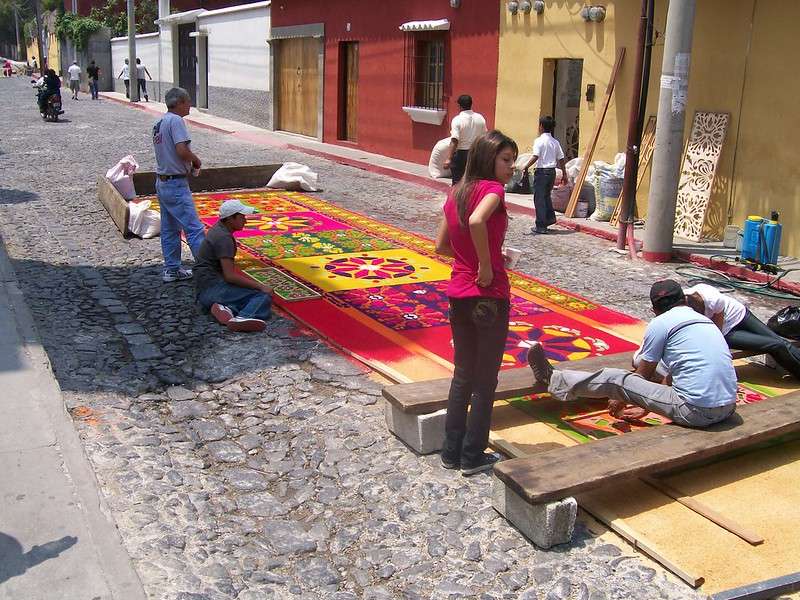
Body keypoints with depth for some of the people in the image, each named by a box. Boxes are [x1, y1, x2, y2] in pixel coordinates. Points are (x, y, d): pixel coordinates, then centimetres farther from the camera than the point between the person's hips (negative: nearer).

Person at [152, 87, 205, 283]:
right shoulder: (176, 120, -14)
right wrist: (196, 160, -6)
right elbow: (182, 151, -25)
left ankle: (172, 270, 20)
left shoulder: (159, 123, 15)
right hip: (176, 184, -10)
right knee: (194, 228, -10)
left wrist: (189, 162, 7)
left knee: (170, 229, 14)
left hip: (162, 182, 10)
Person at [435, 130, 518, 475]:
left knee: (463, 374, 19)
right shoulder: (492, 188, -13)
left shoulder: (456, 193, 8)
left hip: (458, 294, 7)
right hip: (488, 296, -7)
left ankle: (452, 452, 26)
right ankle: (473, 457, 18)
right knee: (486, 380, 8)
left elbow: (441, 246, 12)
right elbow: (477, 221, -35)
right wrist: (487, 264, -23)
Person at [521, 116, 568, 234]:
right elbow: (561, 159, 10)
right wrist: (564, 174, 16)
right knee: (546, 196, 24)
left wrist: (526, 167, -14)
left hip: (541, 171, -6)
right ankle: (550, 217, 16)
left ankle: (541, 226, 1)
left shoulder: (539, 140, -10)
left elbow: (535, 157, -21)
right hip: (552, 171, 6)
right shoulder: (555, 142, 9)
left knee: (539, 199, 0)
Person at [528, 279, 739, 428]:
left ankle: (553, 380, 18)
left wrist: (620, 400, 26)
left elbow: (643, 376, 8)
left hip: (696, 412, -6)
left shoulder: (659, 323, -3)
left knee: (615, 379, 4)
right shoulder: (705, 320, 19)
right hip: (728, 409, 6)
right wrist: (645, 407, 34)